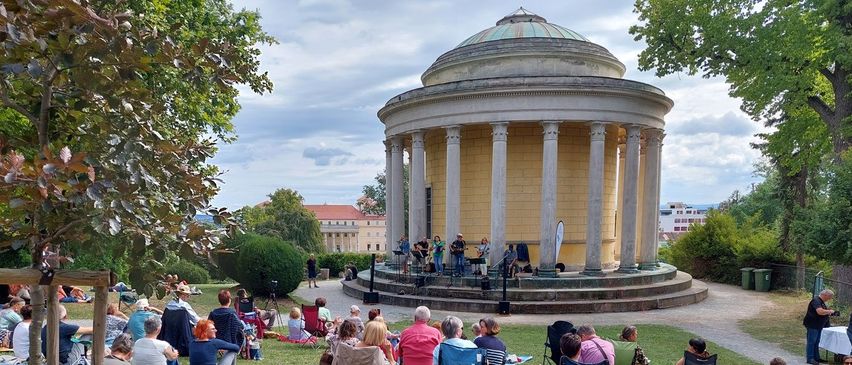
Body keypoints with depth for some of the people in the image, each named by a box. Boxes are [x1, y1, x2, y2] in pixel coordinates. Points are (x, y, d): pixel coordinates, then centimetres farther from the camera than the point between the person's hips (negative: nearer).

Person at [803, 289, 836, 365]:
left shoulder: (821, 301, 14)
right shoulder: (816, 301, -18)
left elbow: (823, 311, 27)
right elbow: (820, 312, -31)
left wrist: (828, 312, 8)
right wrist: (829, 311, -16)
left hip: (818, 326, 10)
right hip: (812, 325, -10)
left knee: (816, 342, 15)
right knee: (811, 342, -5)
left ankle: (816, 358, 23)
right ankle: (810, 359, -1)